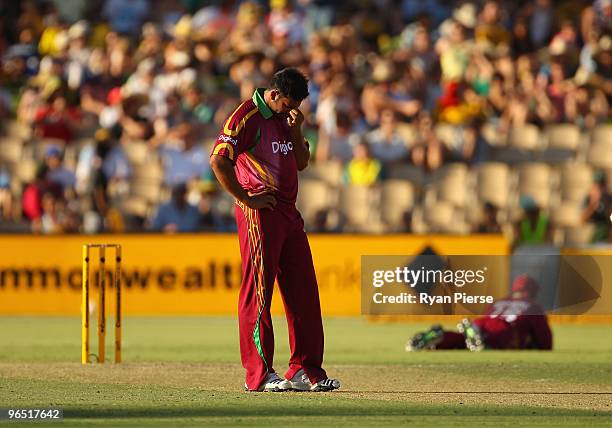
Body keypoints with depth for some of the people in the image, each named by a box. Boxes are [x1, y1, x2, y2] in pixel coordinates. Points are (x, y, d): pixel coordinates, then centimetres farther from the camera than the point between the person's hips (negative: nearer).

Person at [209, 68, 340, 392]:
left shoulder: (284, 119, 17)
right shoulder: (246, 117, -9)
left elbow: (302, 162, 19)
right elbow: (218, 160, -18)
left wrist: (296, 131, 2)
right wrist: (245, 199, -15)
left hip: (289, 213, 9)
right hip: (260, 214, -9)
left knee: (303, 290, 7)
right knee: (258, 292, -7)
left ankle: (305, 371, 12)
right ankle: (260, 375, -6)